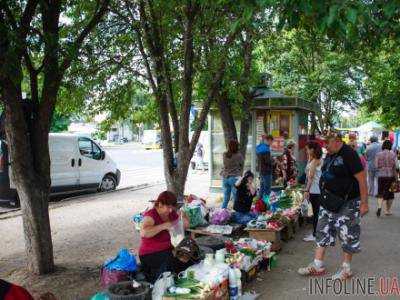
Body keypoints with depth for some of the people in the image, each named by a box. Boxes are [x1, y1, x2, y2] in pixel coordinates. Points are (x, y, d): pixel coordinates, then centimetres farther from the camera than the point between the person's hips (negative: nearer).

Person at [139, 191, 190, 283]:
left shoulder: (171, 213, 6)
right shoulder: (151, 215, -13)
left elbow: (186, 225, 16)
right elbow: (143, 233, -32)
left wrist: (183, 217, -6)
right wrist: (164, 226, -32)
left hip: (167, 250, 6)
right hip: (150, 254, -6)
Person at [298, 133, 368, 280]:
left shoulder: (349, 154, -16)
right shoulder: (330, 155, 8)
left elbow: (362, 178, -18)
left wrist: (364, 203, -19)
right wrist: (325, 196, 18)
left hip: (347, 203, -8)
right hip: (329, 201, 8)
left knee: (347, 235, 4)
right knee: (323, 231, 9)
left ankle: (346, 269, 17)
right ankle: (318, 265, 17)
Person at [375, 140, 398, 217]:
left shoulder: (378, 155, -2)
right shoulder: (393, 154, -6)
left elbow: (376, 166, -2)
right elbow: (395, 166, -8)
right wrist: (396, 176, -1)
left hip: (381, 176, 1)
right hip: (391, 176, -1)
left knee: (381, 193, 10)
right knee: (390, 193, 12)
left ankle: (379, 206, -13)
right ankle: (388, 210, 19)